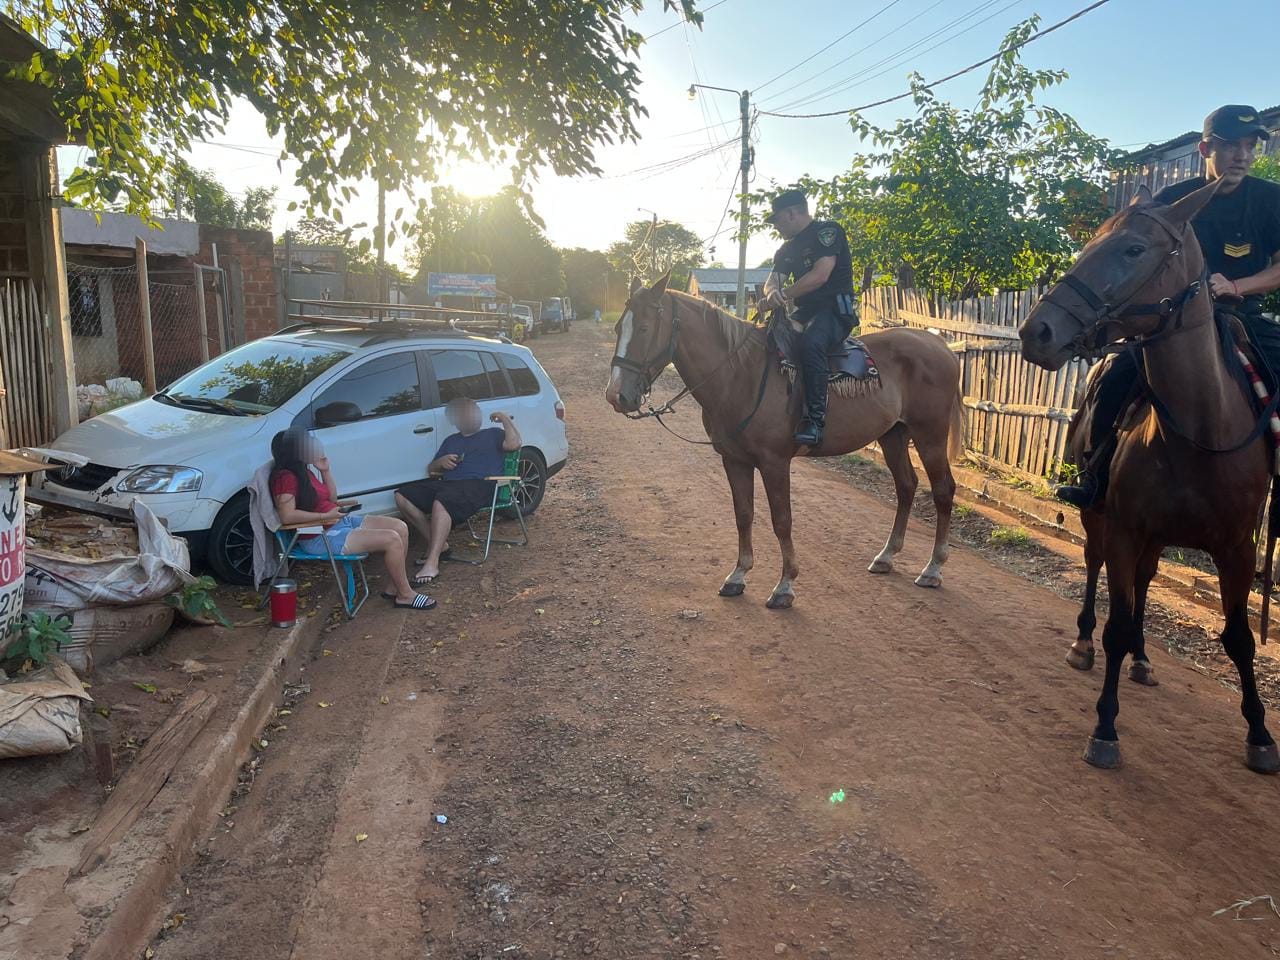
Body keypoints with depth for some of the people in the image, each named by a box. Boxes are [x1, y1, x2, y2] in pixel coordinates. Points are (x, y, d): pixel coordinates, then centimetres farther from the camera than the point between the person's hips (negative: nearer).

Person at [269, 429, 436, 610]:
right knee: (392, 540, -20)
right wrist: (325, 516, -24)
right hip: (320, 538, -10)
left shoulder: (303, 471, 14)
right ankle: (405, 595, -5)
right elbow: (287, 516, -26)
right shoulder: (285, 477, -16)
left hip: (341, 520, 10)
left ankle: (395, 587, 4)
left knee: (400, 527, -1)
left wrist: (325, 471, 7)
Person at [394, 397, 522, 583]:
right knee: (402, 496, -11)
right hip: (446, 484, 7)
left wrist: (505, 419, 4)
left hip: (478, 485, -6)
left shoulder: (492, 434, 19)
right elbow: (431, 470, 30)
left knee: (441, 503, -37)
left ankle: (432, 564, -39)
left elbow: (514, 444, -3)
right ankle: (436, 543, -7)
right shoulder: (451, 440, 33)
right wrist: (440, 463, 9)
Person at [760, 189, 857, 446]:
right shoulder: (787, 249, 19)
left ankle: (815, 419, -38)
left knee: (810, 343, -38)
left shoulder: (828, 231, -5)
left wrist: (783, 295, -20)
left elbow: (820, 275, -18)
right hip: (805, 313, 9)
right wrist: (773, 292, -20)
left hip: (835, 309, -9)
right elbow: (773, 280, 6)